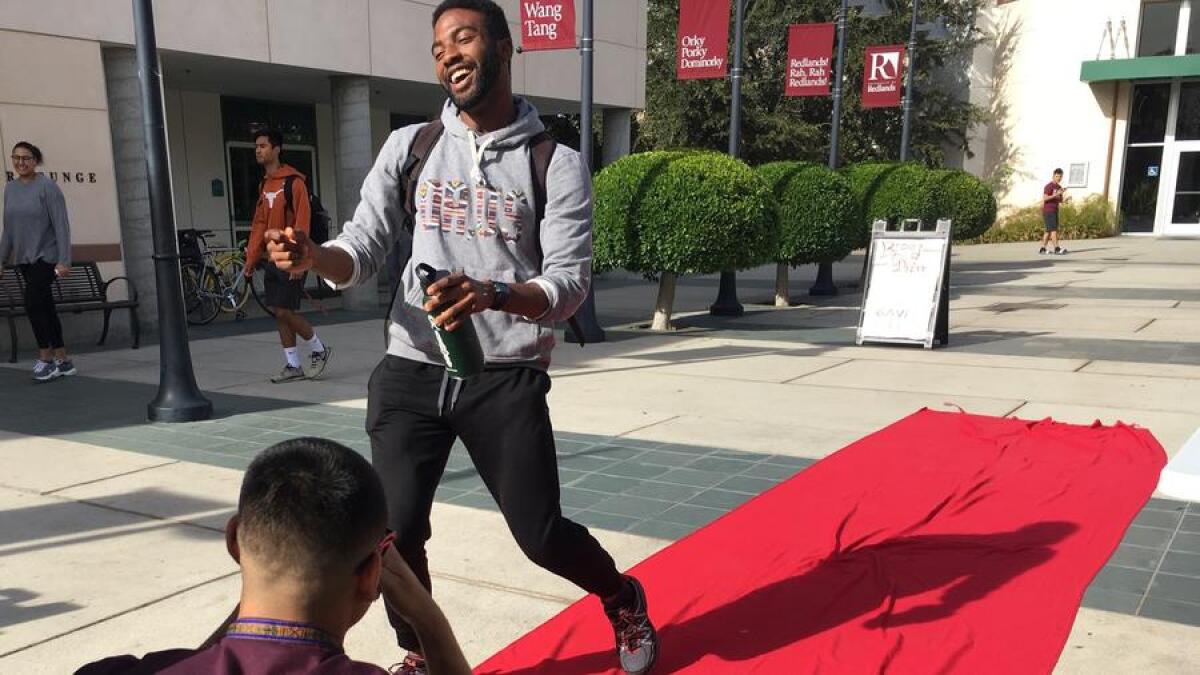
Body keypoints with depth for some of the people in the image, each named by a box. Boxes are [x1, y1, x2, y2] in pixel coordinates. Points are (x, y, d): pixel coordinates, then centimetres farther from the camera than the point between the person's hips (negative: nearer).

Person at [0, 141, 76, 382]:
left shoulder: (47, 187, -10)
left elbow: (61, 225, -14)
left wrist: (64, 261, -19)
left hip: (46, 257, -7)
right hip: (24, 259, 7)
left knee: (33, 305, -14)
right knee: (45, 308, 8)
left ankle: (46, 359, -3)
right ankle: (63, 361, 13)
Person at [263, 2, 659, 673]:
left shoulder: (557, 163, -3)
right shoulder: (408, 148, 6)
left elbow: (571, 283, -11)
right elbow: (363, 249, 7)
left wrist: (491, 295, -31)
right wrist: (313, 255, -17)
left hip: (507, 379, -2)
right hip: (410, 375, 3)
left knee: (542, 534, 0)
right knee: (396, 530, -1)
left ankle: (624, 600, 35)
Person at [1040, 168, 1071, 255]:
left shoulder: (1059, 187, 15)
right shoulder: (1049, 186, -9)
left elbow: (1060, 200, 18)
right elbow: (1045, 198, -18)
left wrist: (1067, 199, -2)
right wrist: (1056, 194, -25)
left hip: (1055, 211, 8)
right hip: (1048, 211, -8)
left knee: (1049, 231, 8)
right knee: (1053, 229, -15)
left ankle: (1042, 249, 11)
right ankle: (1057, 249, -21)